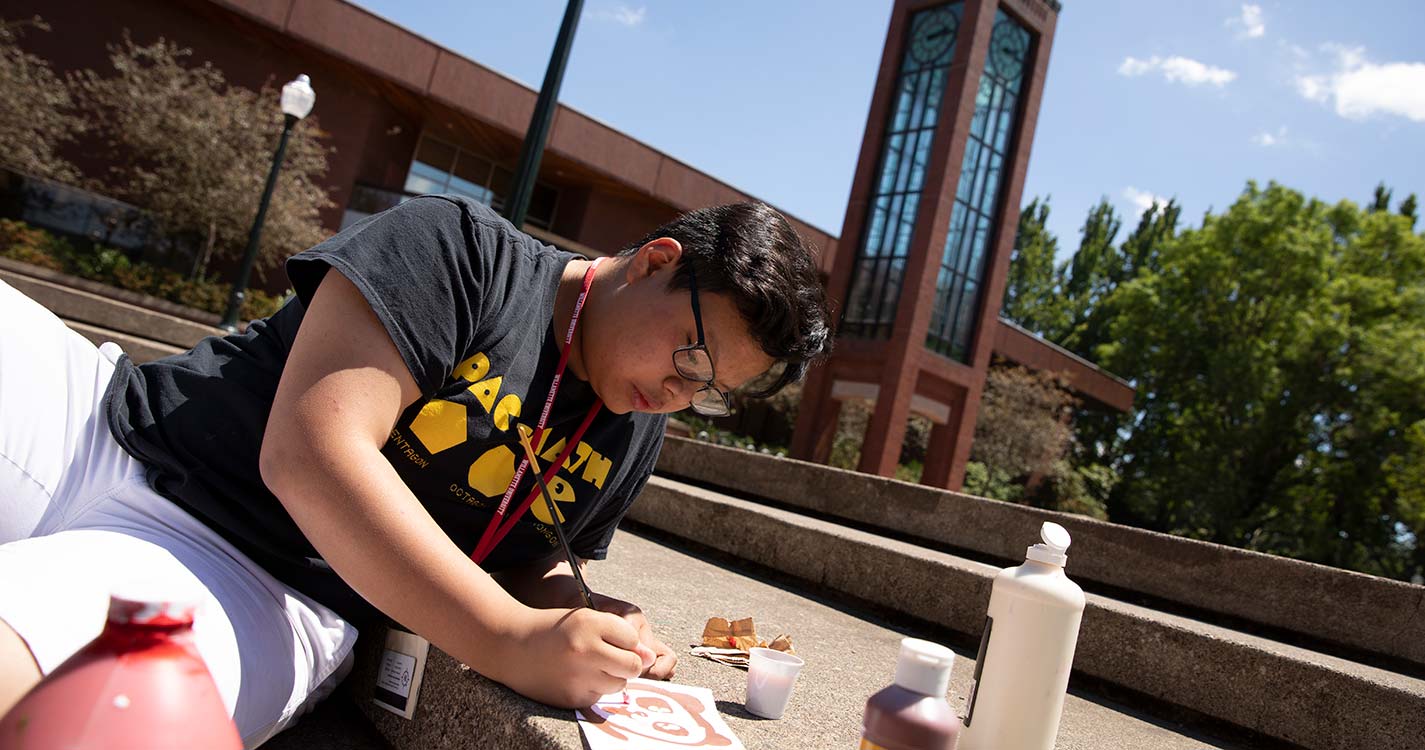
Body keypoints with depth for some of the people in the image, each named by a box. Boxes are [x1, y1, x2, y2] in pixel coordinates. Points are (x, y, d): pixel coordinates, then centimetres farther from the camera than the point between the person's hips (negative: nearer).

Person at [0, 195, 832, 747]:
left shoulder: (637, 438, 3)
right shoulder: (463, 248, -13)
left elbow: (529, 556, 16)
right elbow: (312, 450, -22)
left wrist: (581, 622, -8)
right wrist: (510, 642, -27)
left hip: (266, 600, 1)